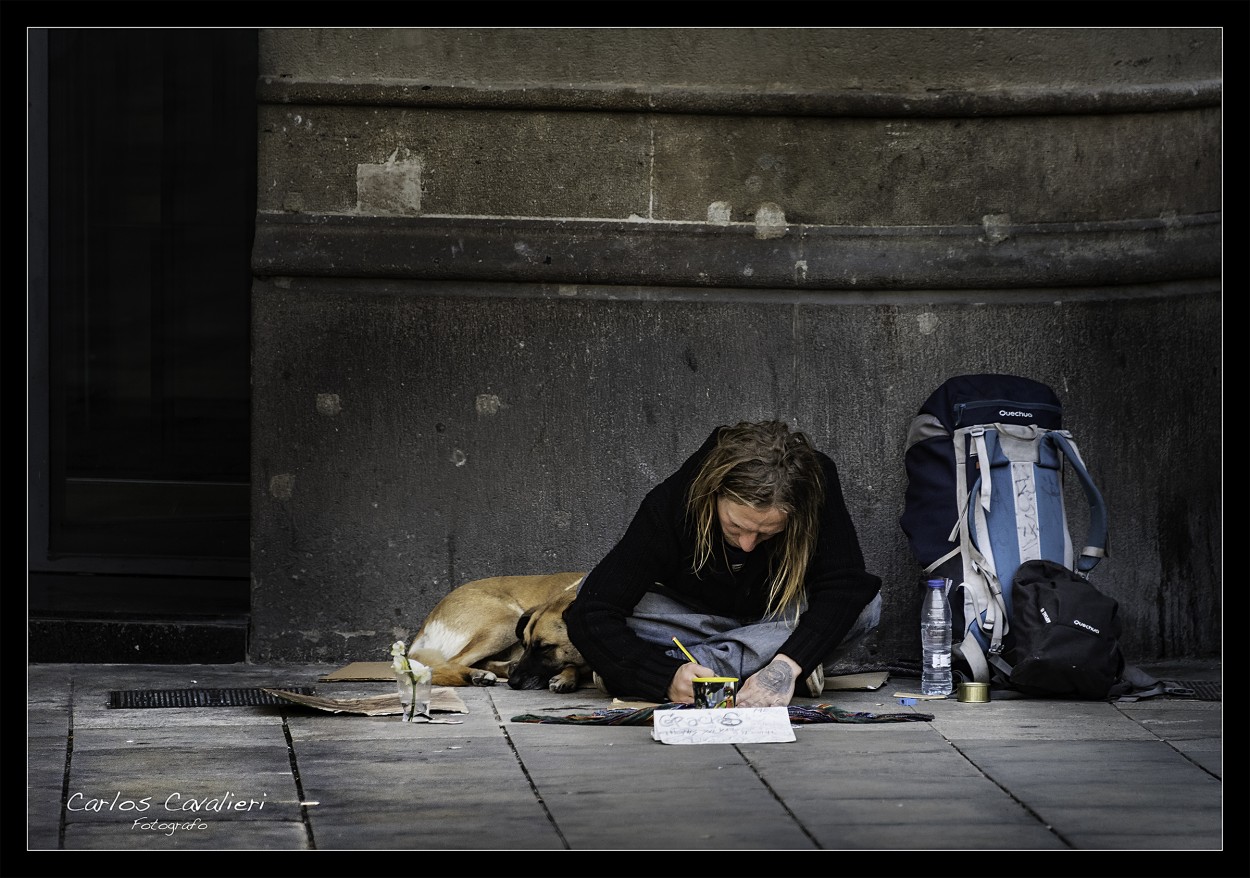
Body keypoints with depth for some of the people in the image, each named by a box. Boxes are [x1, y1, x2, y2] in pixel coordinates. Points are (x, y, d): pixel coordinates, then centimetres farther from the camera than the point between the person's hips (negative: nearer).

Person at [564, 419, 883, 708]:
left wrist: (786, 665, -50)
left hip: (787, 619, 0)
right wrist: (670, 677, -48)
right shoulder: (670, 503, -30)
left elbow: (846, 585, -34)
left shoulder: (817, 481, -28)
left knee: (866, 604, -32)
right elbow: (588, 616, -33)